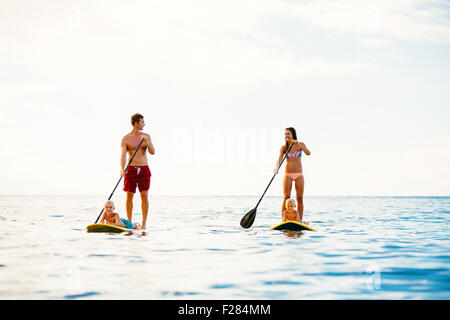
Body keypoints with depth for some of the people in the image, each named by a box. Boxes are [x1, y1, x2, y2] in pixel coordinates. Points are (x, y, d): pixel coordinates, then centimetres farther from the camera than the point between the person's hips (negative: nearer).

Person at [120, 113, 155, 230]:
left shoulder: (146, 136, 7)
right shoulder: (126, 139, -2)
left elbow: (152, 152, 0)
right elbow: (123, 155, -12)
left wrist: (147, 141, -17)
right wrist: (122, 169, -28)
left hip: (144, 169, 2)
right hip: (131, 169, -2)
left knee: (144, 196, -1)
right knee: (129, 196, 0)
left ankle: (144, 223, 4)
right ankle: (129, 223, 11)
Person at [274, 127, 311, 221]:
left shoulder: (301, 145, 2)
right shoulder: (284, 147, 0)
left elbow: (308, 153, -16)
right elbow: (279, 159, -14)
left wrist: (298, 143, -26)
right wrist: (276, 168, -35)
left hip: (299, 175, 1)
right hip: (288, 175, -1)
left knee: (300, 198, 0)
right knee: (286, 198, -7)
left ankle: (300, 221, 6)